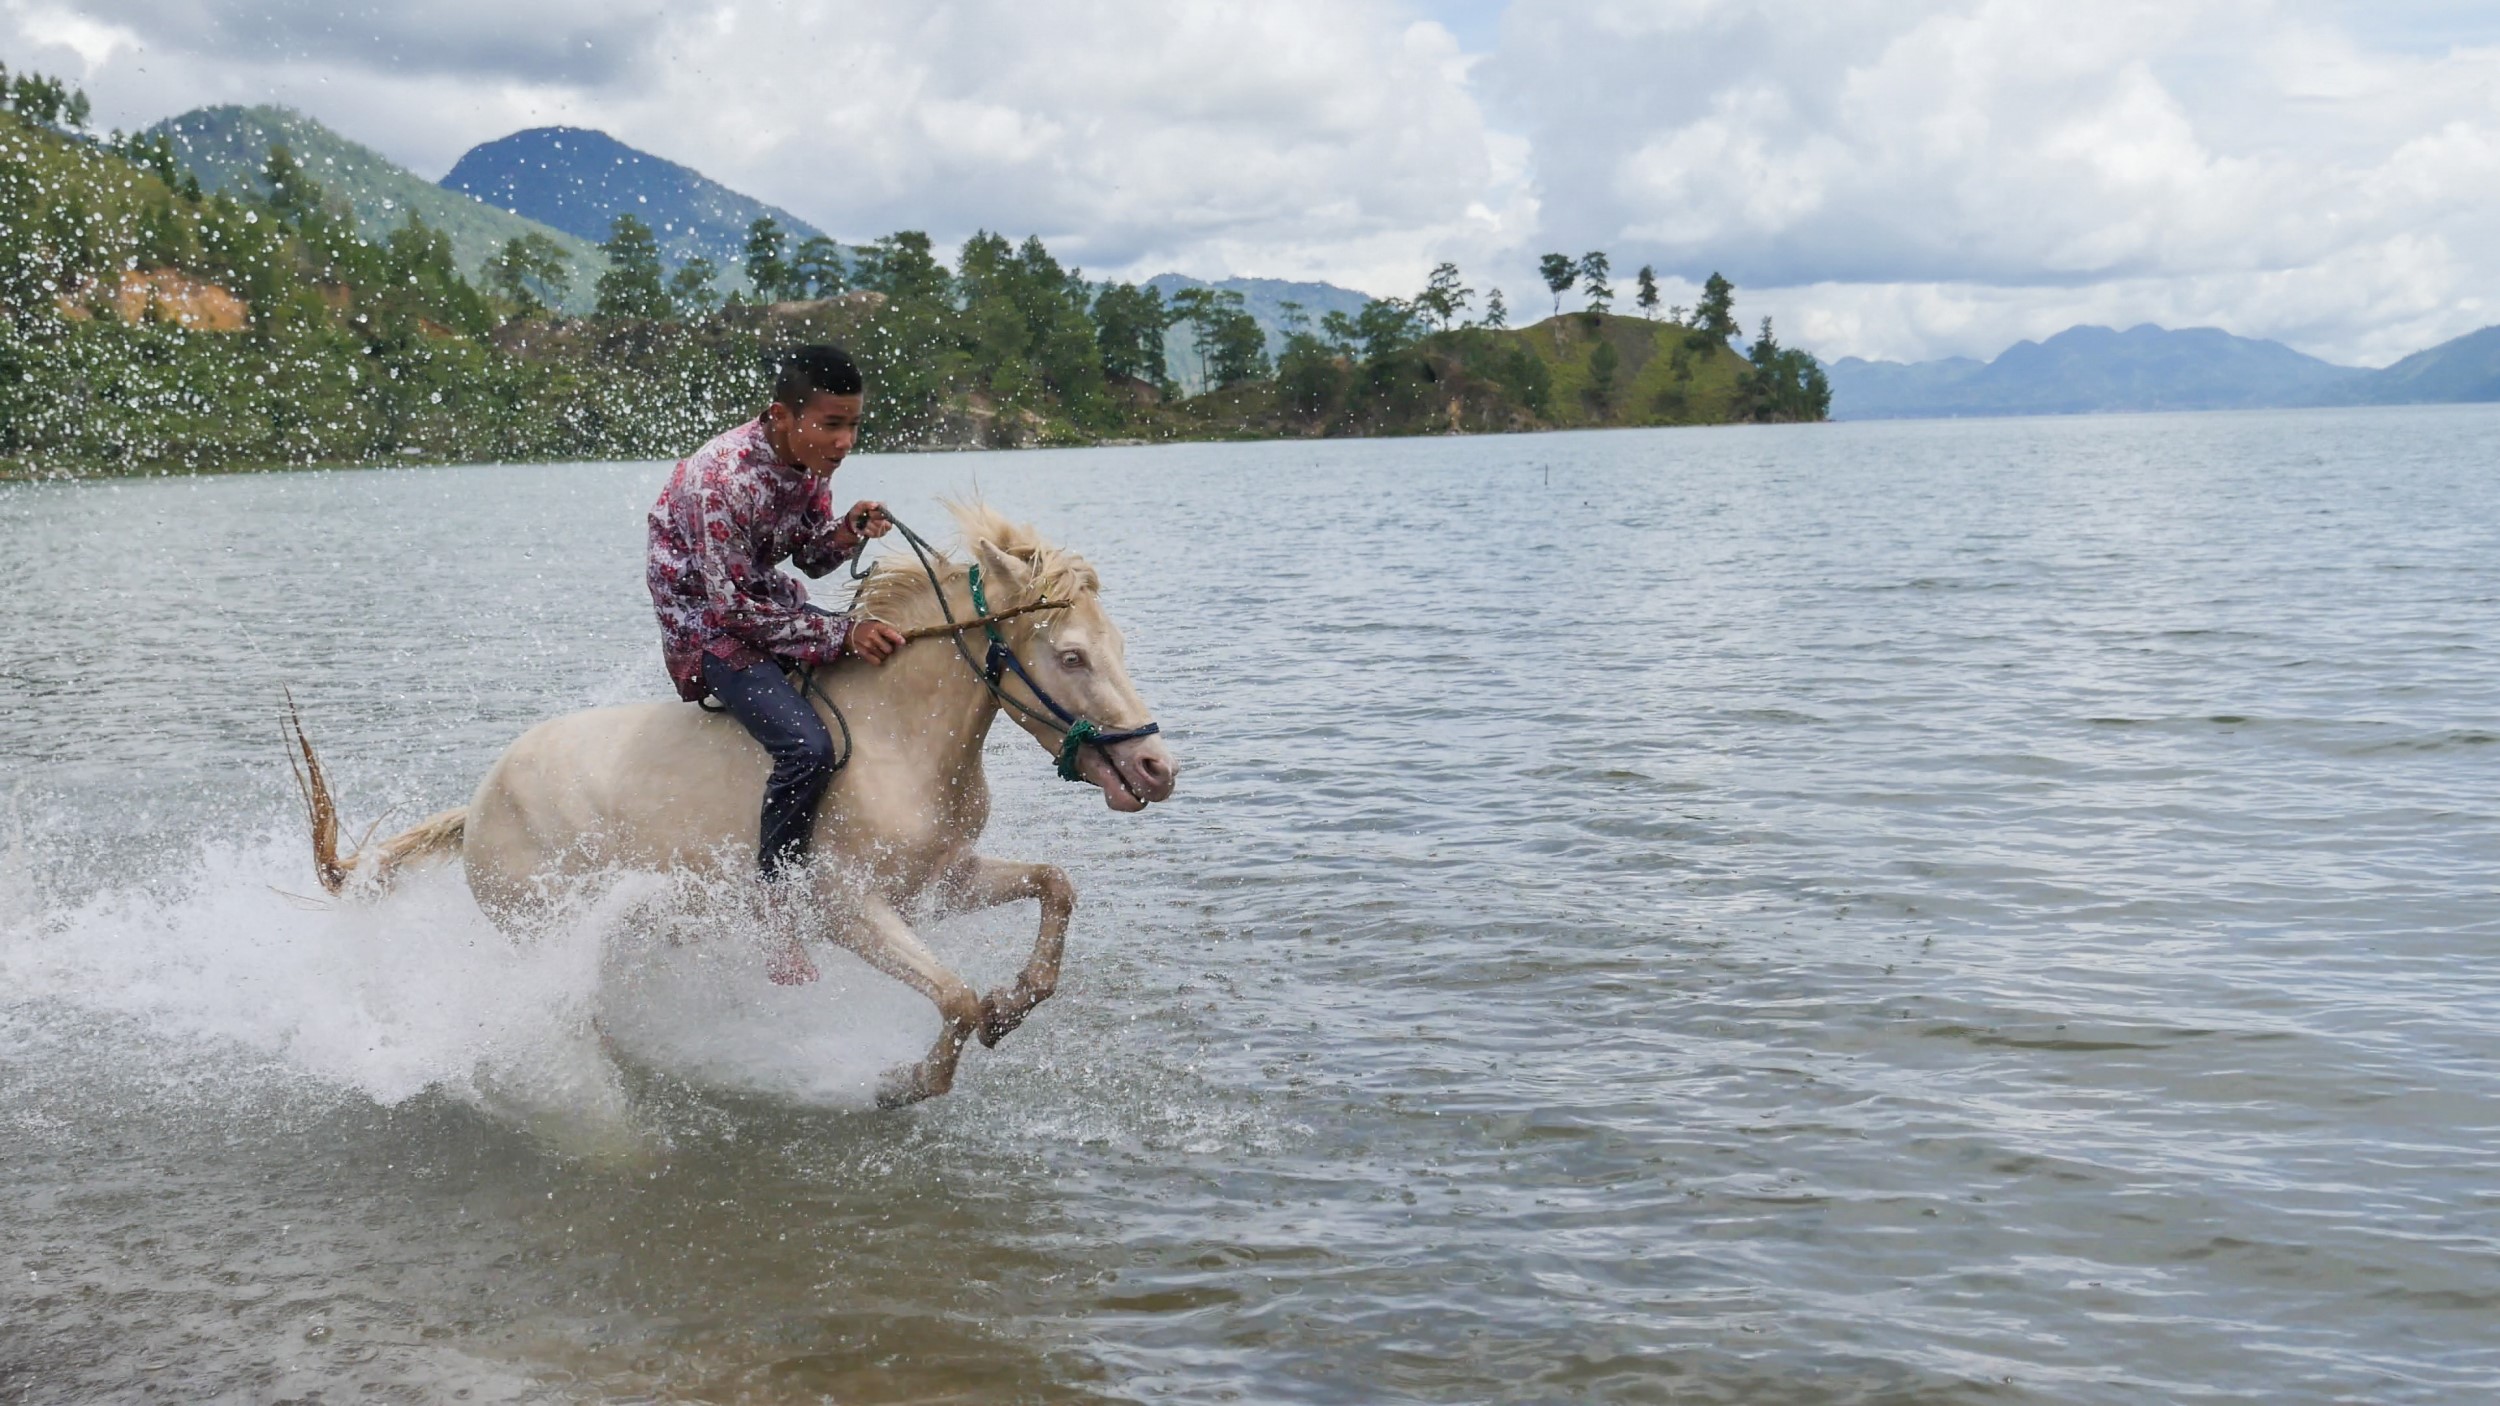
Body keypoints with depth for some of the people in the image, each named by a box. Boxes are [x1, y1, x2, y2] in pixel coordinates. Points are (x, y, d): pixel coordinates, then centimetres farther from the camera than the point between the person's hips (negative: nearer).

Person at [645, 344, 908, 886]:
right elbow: (731, 606, -27)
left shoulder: (813, 458, -5)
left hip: (767, 597, 9)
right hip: (707, 626, -9)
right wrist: (840, 634, -29)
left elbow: (810, 557, 7)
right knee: (808, 747, -28)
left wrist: (847, 534, -16)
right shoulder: (727, 479, -29)